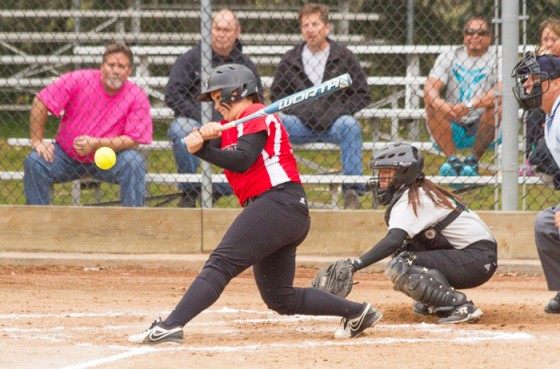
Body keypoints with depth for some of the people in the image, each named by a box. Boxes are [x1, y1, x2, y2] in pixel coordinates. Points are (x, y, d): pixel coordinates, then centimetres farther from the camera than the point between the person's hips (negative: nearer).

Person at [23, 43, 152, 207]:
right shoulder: (79, 80, -11)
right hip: (67, 157, 1)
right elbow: (40, 102, -8)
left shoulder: (137, 97, -11)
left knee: (134, 162, -29)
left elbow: (134, 141, -16)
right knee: (34, 162, -22)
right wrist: (37, 141, -12)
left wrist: (96, 144, -28)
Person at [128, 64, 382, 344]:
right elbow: (215, 151, 11)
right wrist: (208, 136, -10)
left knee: (220, 264, -21)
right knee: (280, 299, 13)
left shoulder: (255, 114, -1)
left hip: (277, 203, -11)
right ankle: (357, 312, 16)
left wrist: (200, 149, -19)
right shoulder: (233, 126, 27)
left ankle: (170, 327, -33)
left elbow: (242, 160, -15)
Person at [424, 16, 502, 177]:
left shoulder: (496, 57, -1)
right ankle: (452, 159, -20)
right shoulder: (449, 57, 8)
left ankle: (474, 159, -16)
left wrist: (470, 105, -33)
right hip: (453, 129, 2)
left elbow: (502, 91, -20)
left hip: (484, 129, -2)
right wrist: (441, 105, -32)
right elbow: (430, 87, -8)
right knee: (431, 102, -22)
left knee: (498, 106, -30)